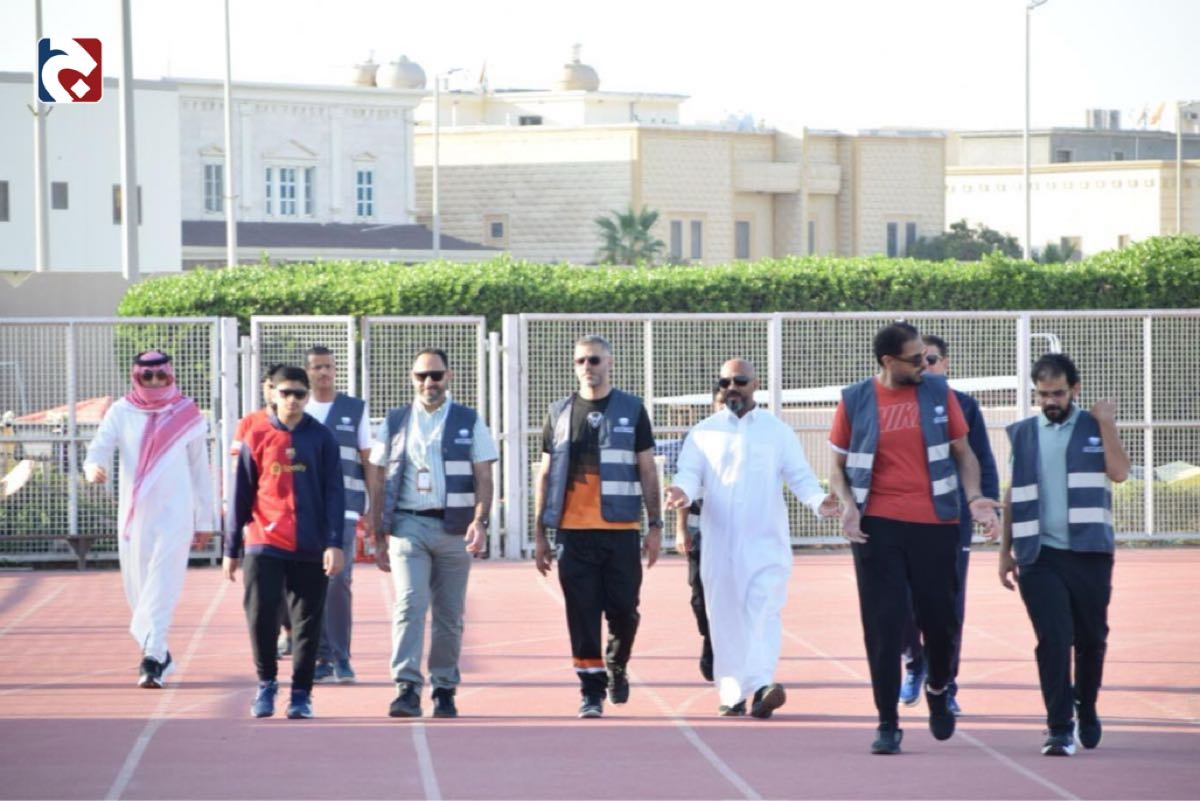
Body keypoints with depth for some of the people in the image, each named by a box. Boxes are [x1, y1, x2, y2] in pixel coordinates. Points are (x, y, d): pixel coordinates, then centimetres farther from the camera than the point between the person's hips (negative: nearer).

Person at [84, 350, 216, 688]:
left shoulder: (187, 415, 4)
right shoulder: (121, 412, 5)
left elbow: (200, 468, 9)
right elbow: (100, 447, -7)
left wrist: (205, 519, 11)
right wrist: (94, 468, -31)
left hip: (174, 514, -2)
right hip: (133, 514, 2)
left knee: (163, 587, -15)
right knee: (137, 587, 9)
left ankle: (152, 659, -23)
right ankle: (159, 653, 26)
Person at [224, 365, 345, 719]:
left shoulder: (322, 438, 4)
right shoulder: (256, 437, 5)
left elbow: (334, 493, 2)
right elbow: (241, 495, 9)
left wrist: (334, 543, -8)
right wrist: (231, 549, 7)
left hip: (310, 549, 0)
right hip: (264, 545, 0)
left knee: (307, 622, 4)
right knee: (260, 614, -11)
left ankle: (301, 695, 14)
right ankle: (266, 683, 9)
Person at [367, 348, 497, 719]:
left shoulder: (470, 422, 8)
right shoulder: (394, 423, 11)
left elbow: (483, 478, 3)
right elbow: (378, 482, 12)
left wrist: (480, 522, -13)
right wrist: (378, 537, 7)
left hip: (454, 528, 1)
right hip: (407, 525, -1)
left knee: (449, 615, 5)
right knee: (409, 604, -16)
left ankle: (445, 690, 15)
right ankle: (407, 688, -23)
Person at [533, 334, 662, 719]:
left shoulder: (631, 410, 6)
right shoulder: (559, 413, 10)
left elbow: (648, 470, 7)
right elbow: (545, 474, 11)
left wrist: (655, 526, 1)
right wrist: (539, 533, 7)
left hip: (621, 530, -1)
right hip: (573, 530, 1)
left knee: (623, 610, 1)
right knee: (582, 614, -3)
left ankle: (616, 666, 28)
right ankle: (591, 690, 3)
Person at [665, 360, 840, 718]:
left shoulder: (778, 431, 9)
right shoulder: (704, 432, 12)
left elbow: (800, 476, 5)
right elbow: (689, 472, 2)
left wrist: (819, 501, -16)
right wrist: (682, 491, -22)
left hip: (766, 541, -2)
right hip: (720, 541, 2)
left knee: (764, 611, -15)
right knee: (725, 617, 3)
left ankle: (761, 685, -26)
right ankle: (732, 693, 9)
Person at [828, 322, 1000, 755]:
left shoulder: (938, 392, 5)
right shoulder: (855, 401, 1)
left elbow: (962, 452, 10)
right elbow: (839, 466, 9)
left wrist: (974, 498, -6)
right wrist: (848, 504, -10)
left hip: (935, 523, 1)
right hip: (878, 525, -1)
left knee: (940, 617, 3)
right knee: (883, 625, -4)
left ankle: (938, 690, 34)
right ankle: (888, 724, 4)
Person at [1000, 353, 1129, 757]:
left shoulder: (1094, 427, 6)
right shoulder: (1023, 434, 10)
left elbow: (1119, 472, -10)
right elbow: (1013, 495, 13)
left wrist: (1107, 425, -12)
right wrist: (1005, 551, 11)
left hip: (1089, 553, 0)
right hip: (1040, 555, 0)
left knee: (1091, 639, 10)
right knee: (1053, 640, -9)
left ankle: (1086, 710, 32)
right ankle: (1060, 729, -7)